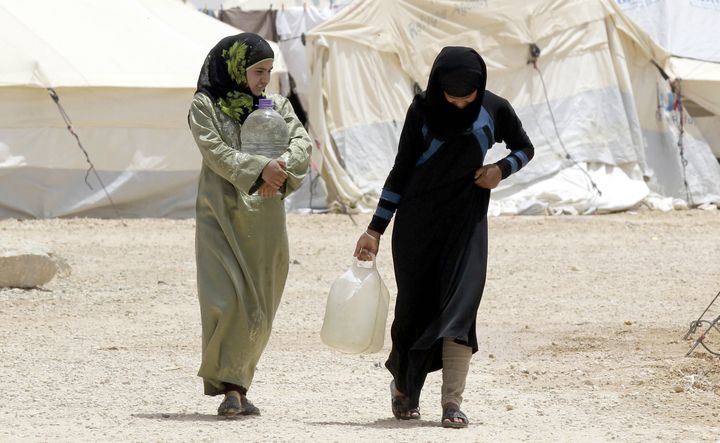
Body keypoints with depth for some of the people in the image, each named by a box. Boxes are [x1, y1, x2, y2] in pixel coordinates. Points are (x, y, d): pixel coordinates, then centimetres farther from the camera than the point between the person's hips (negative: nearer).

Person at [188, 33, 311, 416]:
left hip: (264, 218, 4)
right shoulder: (205, 106, 1)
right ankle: (230, 386, -11)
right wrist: (261, 168, -25)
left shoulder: (276, 107, 13)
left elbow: (302, 143, 0)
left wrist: (282, 170, -21)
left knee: (259, 310, 3)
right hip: (222, 215, -4)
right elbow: (215, 152, -12)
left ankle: (237, 384, 13)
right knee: (226, 300, -15)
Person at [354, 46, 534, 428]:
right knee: (415, 305, 4)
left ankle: (452, 403, -17)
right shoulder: (423, 110, -5)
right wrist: (375, 229, -2)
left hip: (466, 219, 0)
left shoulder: (494, 109, -2)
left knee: (460, 303, -13)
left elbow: (524, 148, 15)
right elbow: (400, 171, 1)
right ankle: (403, 386, 28)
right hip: (418, 221, 0)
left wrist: (502, 169, -7)